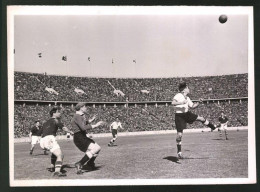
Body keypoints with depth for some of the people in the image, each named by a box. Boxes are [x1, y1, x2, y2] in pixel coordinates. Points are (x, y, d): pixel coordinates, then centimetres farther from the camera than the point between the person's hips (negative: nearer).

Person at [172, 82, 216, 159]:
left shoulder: (187, 98, 10)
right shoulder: (178, 96, -15)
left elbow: (192, 106, 19)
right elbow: (173, 103, -31)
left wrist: (199, 102, 6)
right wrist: (182, 102, -36)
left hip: (187, 114, 7)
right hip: (179, 116, -7)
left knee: (201, 118, 10)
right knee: (179, 134, -6)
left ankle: (213, 127, 36)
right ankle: (179, 152, 6)